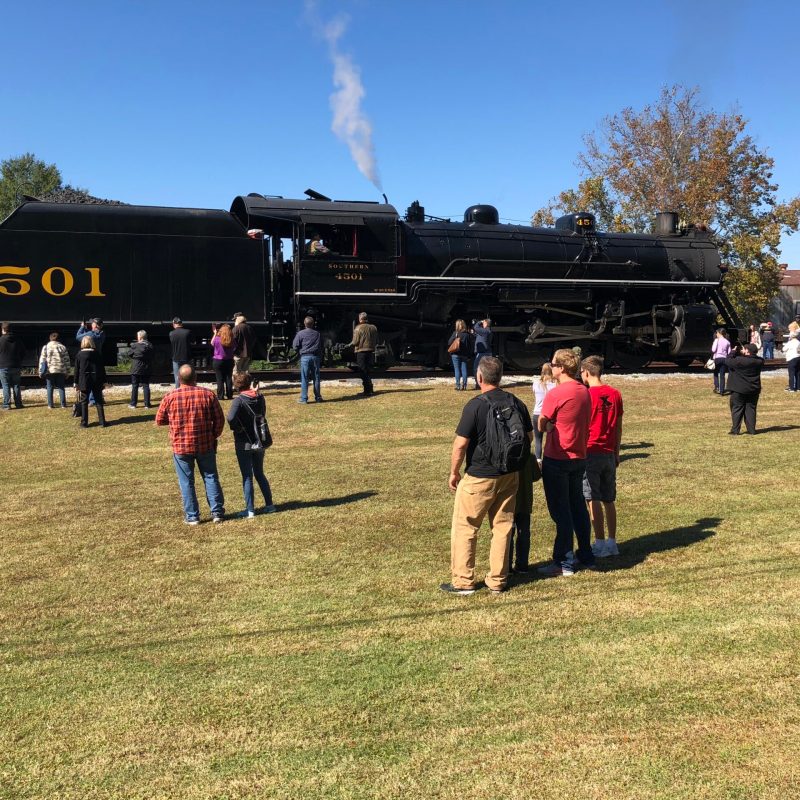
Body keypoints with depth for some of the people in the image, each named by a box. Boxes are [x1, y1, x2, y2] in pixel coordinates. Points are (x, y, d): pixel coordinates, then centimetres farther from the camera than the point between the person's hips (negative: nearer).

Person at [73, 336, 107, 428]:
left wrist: (76, 382, 6)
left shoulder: (79, 354, -2)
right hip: (97, 381, 1)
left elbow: (77, 369, 0)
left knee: (84, 402, 6)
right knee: (99, 401, 6)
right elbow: (102, 368, 2)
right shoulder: (97, 353, 0)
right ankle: (102, 422, 4)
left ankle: (84, 422, 7)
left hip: (84, 381, -1)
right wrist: (103, 381, 9)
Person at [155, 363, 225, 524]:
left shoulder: (170, 397, -8)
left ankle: (192, 516, 13)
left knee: (186, 482, 8)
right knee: (211, 477, 13)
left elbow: (159, 420, 4)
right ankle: (217, 512, 17)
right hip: (205, 445, 1)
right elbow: (219, 419, -1)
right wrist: (214, 436, 13)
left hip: (181, 447, -1)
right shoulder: (208, 394, -5)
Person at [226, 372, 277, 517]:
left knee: (247, 477, 4)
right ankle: (269, 505, 21)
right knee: (259, 474, 19)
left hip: (244, 444, -5)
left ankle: (250, 510, 9)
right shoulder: (260, 398, -1)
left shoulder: (239, 400, -17)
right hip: (259, 442, 5)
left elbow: (231, 418, -30)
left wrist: (236, 428, -14)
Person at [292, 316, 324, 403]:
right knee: (316, 378, 8)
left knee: (304, 379, 0)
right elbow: (321, 347, 12)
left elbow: (295, 346, -2)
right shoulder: (318, 334, 7)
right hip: (316, 357, 3)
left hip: (305, 357, -3)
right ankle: (318, 397, 13)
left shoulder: (300, 333, -3)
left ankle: (304, 398, -1)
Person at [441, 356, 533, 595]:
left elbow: (460, 443, -15)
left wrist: (454, 472, -2)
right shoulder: (516, 403, 0)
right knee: (502, 527, 13)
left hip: (479, 477, -5)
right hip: (509, 476, 6)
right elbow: (529, 436, 9)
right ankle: (497, 581, 20)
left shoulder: (475, 405, -16)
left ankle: (463, 582, 12)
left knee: (464, 528, 7)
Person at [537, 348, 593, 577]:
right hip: (579, 457, 7)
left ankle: (563, 562, 6)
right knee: (578, 507, 17)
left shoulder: (555, 394, -18)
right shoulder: (585, 392, 6)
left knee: (560, 510, 0)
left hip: (557, 459, -7)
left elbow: (541, 426, -10)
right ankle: (585, 555, 25)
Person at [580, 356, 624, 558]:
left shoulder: (586, 395, -12)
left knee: (593, 500, -1)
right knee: (609, 500, 12)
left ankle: (600, 544, 0)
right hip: (609, 454, 6)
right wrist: (616, 453, 17)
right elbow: (619, 428, 10)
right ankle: (612, 542, 16)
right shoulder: (615, 394, 6)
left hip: (590, 453, -6)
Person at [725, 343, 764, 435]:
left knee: (737, 409, 4)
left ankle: (735, 430, 2)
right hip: (754, 390, 4)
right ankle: (751, 430, 10)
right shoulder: (759, 361, -2)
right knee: (751, 409, 10)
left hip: (739, 390, -4)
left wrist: (734, 352, 3)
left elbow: (728, 361, -7)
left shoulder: (738, 360, -19)